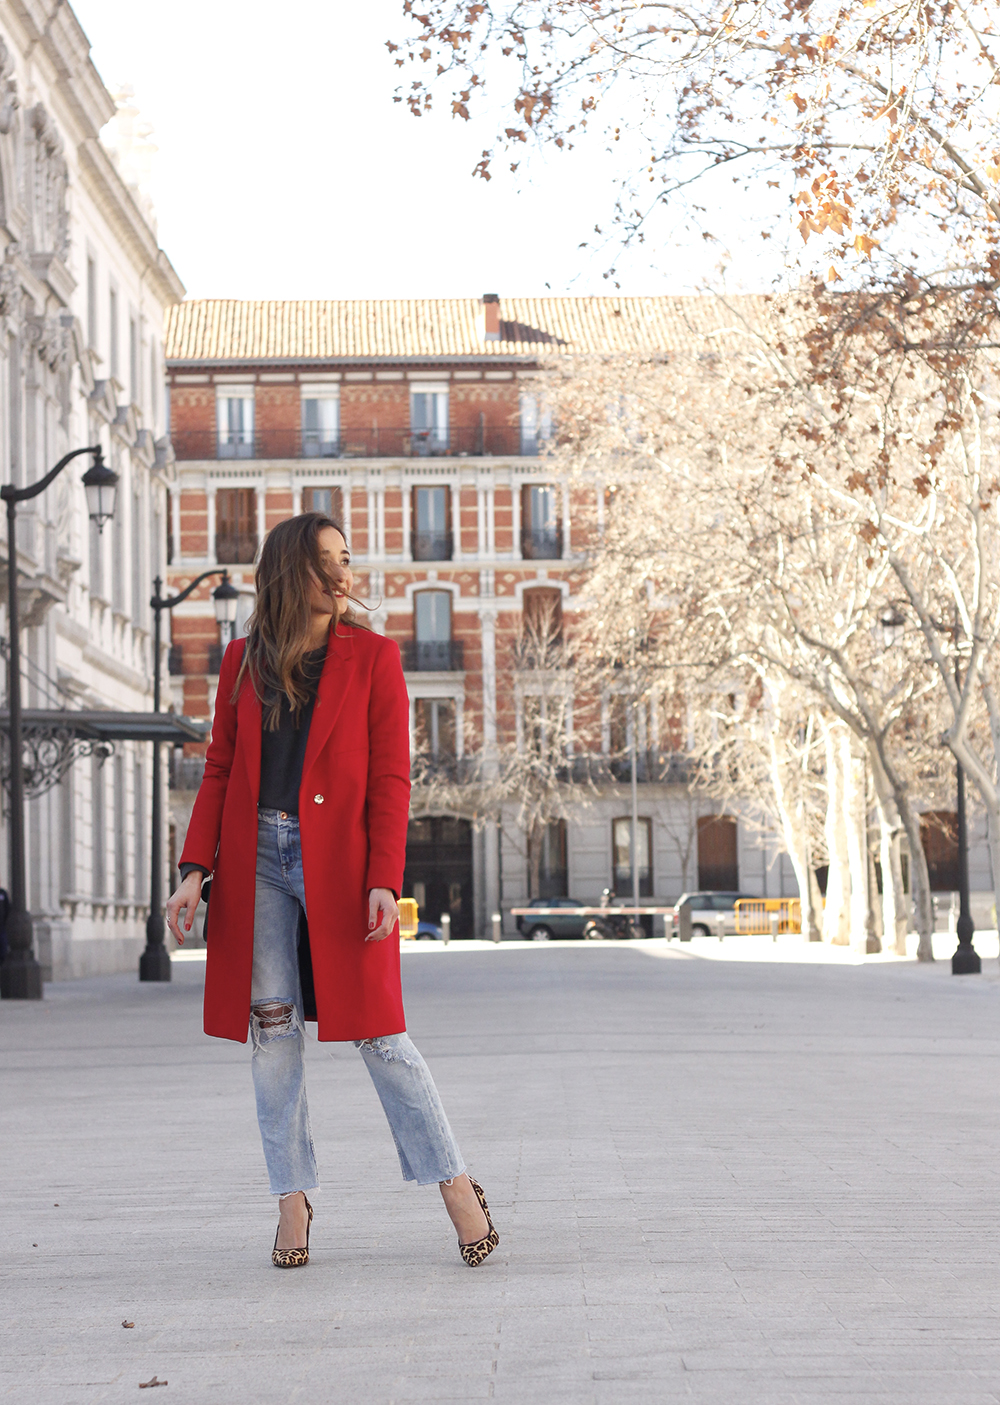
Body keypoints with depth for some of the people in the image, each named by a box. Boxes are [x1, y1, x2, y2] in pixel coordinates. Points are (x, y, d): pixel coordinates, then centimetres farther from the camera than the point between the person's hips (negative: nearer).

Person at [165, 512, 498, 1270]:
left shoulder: (373, 656, 1)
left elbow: (391, 780, -3)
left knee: (376, 1029, -4)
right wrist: (195, 870, 0)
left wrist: (384, 881, -13)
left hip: (338, 864, -3)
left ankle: (457, 1186, 7)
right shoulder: (244, 660, 9)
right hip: (257, 863, 3)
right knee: (272, 1029, 3)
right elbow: (220, 769, 10)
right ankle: (293, 1200, 13)